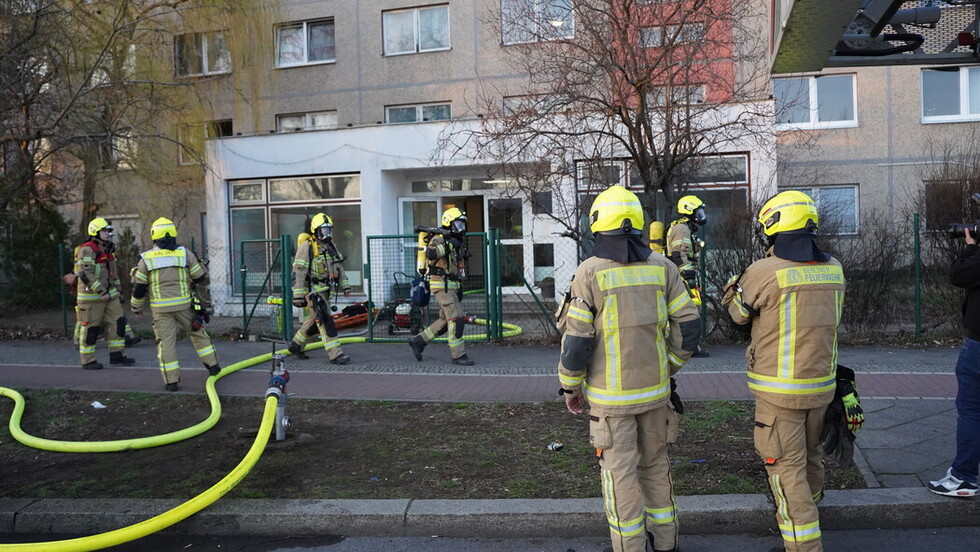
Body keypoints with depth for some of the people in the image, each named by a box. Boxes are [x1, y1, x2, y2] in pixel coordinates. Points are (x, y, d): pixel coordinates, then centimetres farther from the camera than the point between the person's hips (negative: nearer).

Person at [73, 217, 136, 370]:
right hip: (91, 296, -9)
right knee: (90, 328, -1)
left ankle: (116, 355, 15)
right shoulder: (87, 250, -15)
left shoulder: (107, 250, 16)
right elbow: (85, 273, -23)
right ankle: (88, 361, 8)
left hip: (109, 294, 9)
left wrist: (118, 291, 23)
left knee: (117, 322, 6)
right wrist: (101, 291, -26)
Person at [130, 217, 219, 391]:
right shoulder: (185, 254, 1)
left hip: (161, 308, -1)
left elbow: (139, 287, 3)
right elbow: (201, 279, 6)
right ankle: (212, 365, 22)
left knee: (166, 341, 4)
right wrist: (205, 302, 20)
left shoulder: (146, 258, -1)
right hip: (184, 305, 1)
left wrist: (136, 307, 19)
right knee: (197, 333, 17)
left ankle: (171, 380, 6)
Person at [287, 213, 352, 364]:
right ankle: (335, 354, -9)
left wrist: (345, 285, 14)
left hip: (325, 289, 8)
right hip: (313, 290, -8)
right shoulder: (307, 246, -12)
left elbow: (339, 267, 20)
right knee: (325, 321, -10)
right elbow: (298, 271, -15)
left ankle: (296, 345, 34)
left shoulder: (330, 245, 12)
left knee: (315, 320, 16)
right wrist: (298, 295, -18)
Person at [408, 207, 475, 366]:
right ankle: (458, 355, -5)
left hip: (451, 285, 9)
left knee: (446, 321, 11)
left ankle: (418, 341, 21)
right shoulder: (439, 239, -11)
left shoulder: (456, 241, 17)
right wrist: (449, 246, -29)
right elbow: (430, 254, -30)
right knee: (456, 318, -11)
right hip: (441, 285, -9)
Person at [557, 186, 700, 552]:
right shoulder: (662, 267, -1)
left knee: (620, 473, 7)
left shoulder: (590, 272, -12)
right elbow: (688, 328, 1)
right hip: (656, 390, 4)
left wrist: (571, 387, 1)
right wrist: (669, 367, 15)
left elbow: (576, 340, -12)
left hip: (611, 395, -4)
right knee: (655, 466, 20)